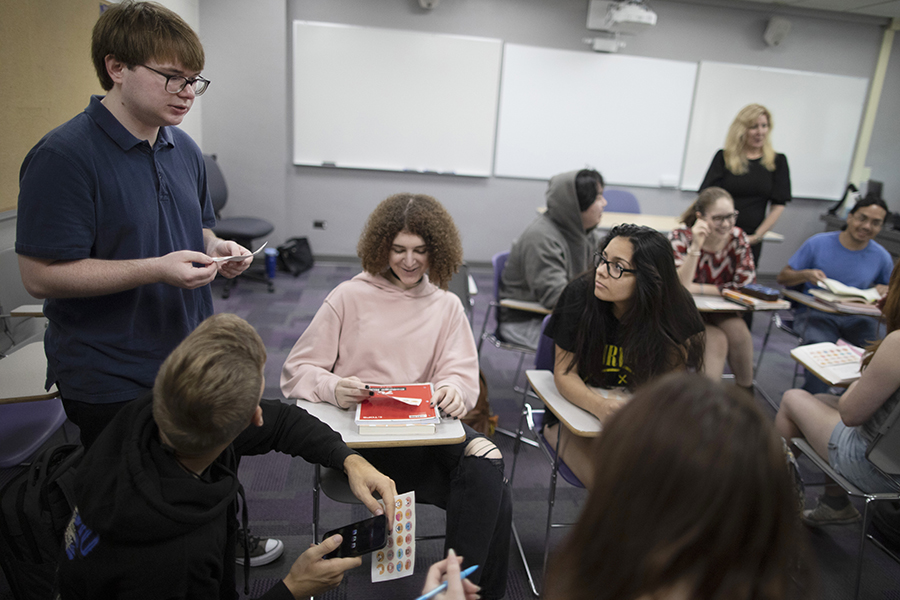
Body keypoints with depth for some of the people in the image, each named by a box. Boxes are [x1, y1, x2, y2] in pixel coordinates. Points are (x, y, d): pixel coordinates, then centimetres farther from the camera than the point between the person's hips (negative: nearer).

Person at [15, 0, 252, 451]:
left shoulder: (185, 149, 7)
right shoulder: (63, 156, -16)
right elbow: (40, 275, -19)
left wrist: (216, 250, -4)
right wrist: (157, 269, -26)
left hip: (190, 364, 7)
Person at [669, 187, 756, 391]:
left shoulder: (738, 238, -6)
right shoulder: (680, 238, -16)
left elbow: (744, 285, -11)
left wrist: (697, 288, -17)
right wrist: (696, 247, -36)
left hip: (721, 311, 4)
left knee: (737, 329, -25)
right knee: (717, 340, -28)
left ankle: (746, 392, -5)